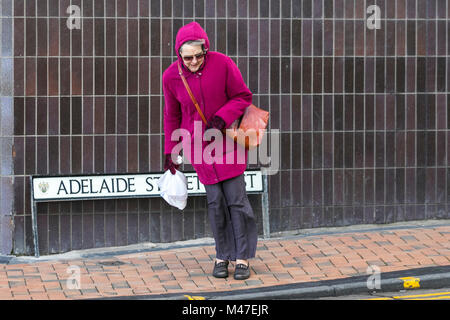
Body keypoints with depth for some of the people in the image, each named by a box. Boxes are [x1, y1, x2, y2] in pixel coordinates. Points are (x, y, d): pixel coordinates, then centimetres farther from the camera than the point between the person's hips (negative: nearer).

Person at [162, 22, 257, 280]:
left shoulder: (223, 64, -13)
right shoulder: (171, 76, -7)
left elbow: (243, 97, -4)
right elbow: (172, 115, 7)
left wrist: (221, 118, -19)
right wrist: (170, 151, 11)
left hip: (228, 139, -1)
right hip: (199, 145, 1)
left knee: (236, 198, -4)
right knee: (215, 201, 0)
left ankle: (242, 257, 6)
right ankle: (222, 256, 13)